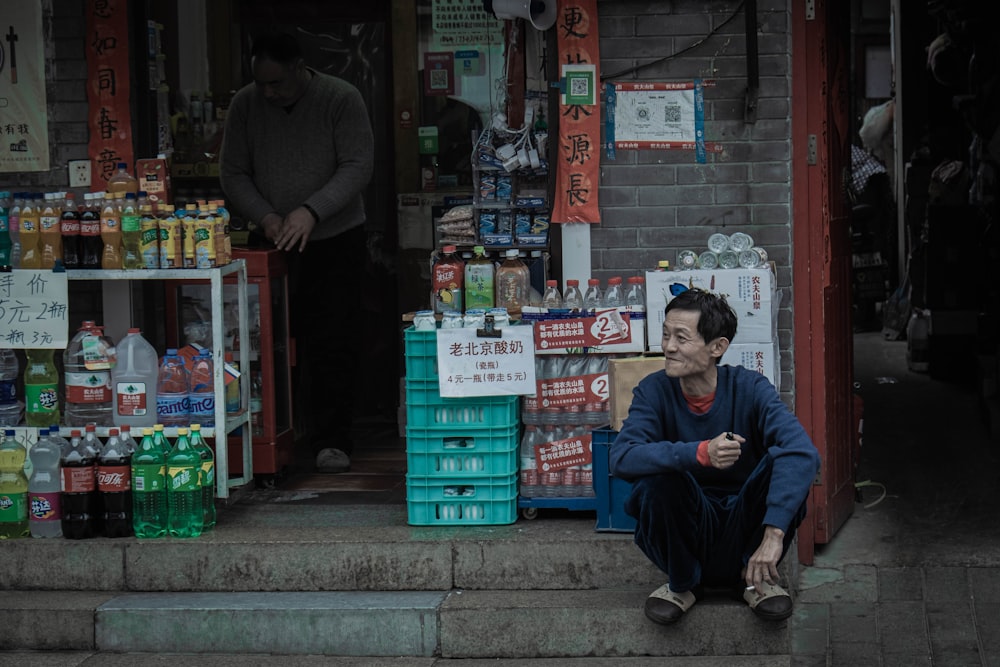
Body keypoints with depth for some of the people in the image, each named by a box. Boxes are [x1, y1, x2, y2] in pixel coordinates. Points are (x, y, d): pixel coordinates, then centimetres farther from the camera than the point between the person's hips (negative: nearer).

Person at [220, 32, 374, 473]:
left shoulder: (341, 100, -9)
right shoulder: (245, 106, 1)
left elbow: (357, 167, -15)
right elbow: (233, 174, 1)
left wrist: (312, 211, -27)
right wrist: (264, 215, -17)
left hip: (336, 238, -3)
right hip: (275, 244, 3)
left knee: (331, 341, -7)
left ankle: (332, 441, -3)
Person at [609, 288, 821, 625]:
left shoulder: (749, 388, -14)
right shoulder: (654, 391, -10)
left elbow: (802, 452, -30)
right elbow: (621, 457, -27)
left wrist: (773, 535, -43)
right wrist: (700, 453, -42)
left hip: (744, 528, 0)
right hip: (685, 531, 0)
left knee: (783, 461, -26)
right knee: (658, 474, -29)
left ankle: (755, 578, -5)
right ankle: (682, 582, -3)